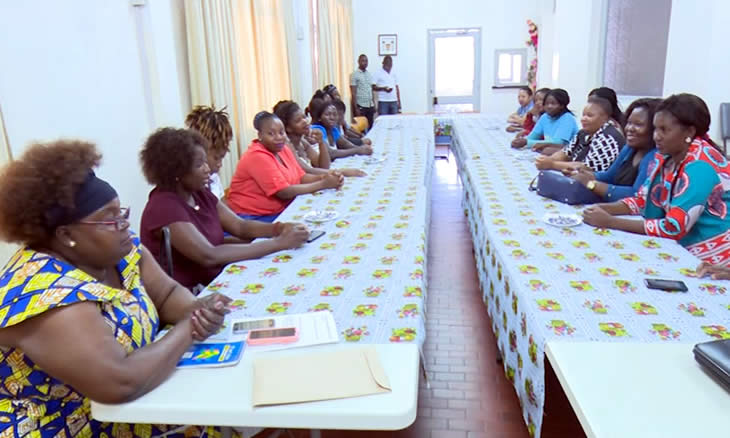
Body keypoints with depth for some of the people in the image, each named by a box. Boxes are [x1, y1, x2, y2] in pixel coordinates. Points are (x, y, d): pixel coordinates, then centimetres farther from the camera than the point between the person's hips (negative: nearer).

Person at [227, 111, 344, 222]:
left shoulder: (283, 149, 6)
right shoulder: (257, 156, -18)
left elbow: (301, 177, 6)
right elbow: (284, 192, -23)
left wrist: (323, 177, -14)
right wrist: (323, 184, -20)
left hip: (280, 211, 8)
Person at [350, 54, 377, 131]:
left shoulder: (369, 74, 12)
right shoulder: (354, 75, -5)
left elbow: (372, 90, 16)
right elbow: (353, 93, -8)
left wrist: (374, 105, 9)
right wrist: (356, 108, -14)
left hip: (370, 105, 5)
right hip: (360, 106, -5)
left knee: (370, 127, 6)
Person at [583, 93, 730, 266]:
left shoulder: (701, 167, -22)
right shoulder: (665, 155, 1)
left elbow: (673, 229, -26)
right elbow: (642, 201, 6)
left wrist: (609, 222, -25)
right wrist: (603, 208, -13)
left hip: (708, 261, -7)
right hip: (682, 250, 7)